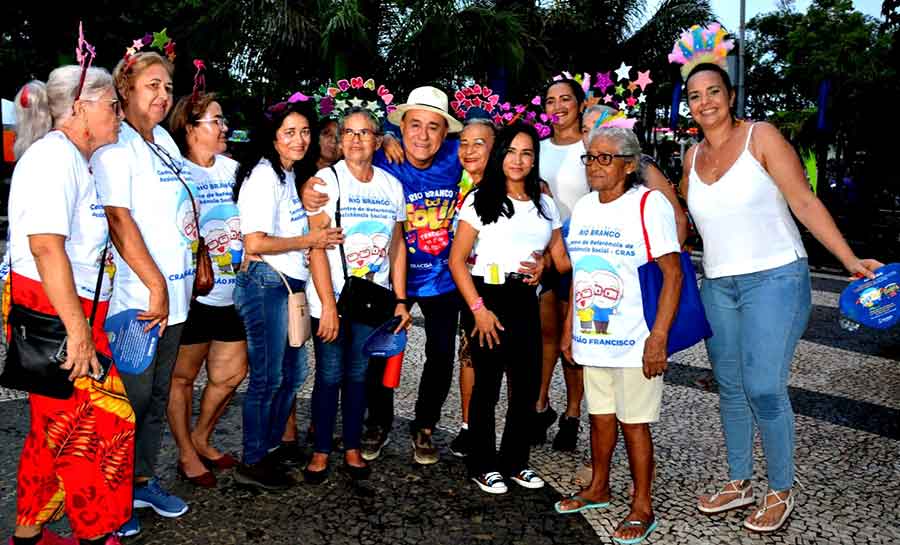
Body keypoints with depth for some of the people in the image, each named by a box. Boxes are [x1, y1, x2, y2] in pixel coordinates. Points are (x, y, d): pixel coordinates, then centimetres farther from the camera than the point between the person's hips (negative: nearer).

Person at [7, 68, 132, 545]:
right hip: (53, 316, -10)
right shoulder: (54, 154, -13)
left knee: (57, 430, 15)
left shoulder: (73, 159, 18)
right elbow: (45, 245, -23)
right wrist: (77, 329, -24)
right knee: (105, 423, -3)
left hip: (73, 312, 10)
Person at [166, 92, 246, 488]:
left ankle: (201, 439, 33)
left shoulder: (233, 168, 9)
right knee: (183, 376, 8)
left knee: (232, 373, 13)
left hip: (231, 292, 6)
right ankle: (187, 455, 25)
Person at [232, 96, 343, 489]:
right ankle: (252, 464, 14)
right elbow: (255, 243, -19)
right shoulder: (263, 175, -13)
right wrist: (310, 240, -11)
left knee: (293, 373, 16)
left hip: (292, 284, 10)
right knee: (267, 377, -1)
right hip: (265, 284, -9)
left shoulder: (294, 174, 16)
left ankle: (269, 449, 31)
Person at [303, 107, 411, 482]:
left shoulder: (391, 185, 6)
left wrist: (400, 300, 5)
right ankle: (321, 451, 18)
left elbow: (397, 245, 10)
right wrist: (328, 304, -16)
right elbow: (317, 246, -11)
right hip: (331, 300, -3)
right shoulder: (326, 180, -6)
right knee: (329, 376, 3)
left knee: (358, 376, 11)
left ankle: (352, 448, 24)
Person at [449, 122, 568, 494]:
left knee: (527, 385, 8)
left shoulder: (544, 204, 12)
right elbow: (457, 261, -7)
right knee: (487, 386, 3)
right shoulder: (480, 200, -2)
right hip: (489, 298, -4)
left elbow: (561, 259, 16)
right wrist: (478, 308, -13)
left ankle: (515, 461, 26)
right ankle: (482, 465, 19)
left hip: (526, 302, 5)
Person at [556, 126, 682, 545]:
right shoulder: (583, 206, 9)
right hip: (591, 337, 6)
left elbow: (672, 274, -14)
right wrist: (569, 327, 15)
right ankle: (598, 488, 35)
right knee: (600, 415, 17)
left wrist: (658, 338, -19)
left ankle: (642, 507, 19)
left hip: (634, 341, -6)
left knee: (634, 423, 4)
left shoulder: (649, 204, -11)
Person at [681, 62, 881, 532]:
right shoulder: (692, 156, 9)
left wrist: (851, 261, -13)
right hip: (718, 286, 6)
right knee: (730, 388, 11)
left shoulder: (761, 137, -6)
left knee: (764, 389, -9)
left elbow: (805, 202, -9)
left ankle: (781, 492, 12)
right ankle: (739, 484, 27)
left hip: (774, 278, -5)